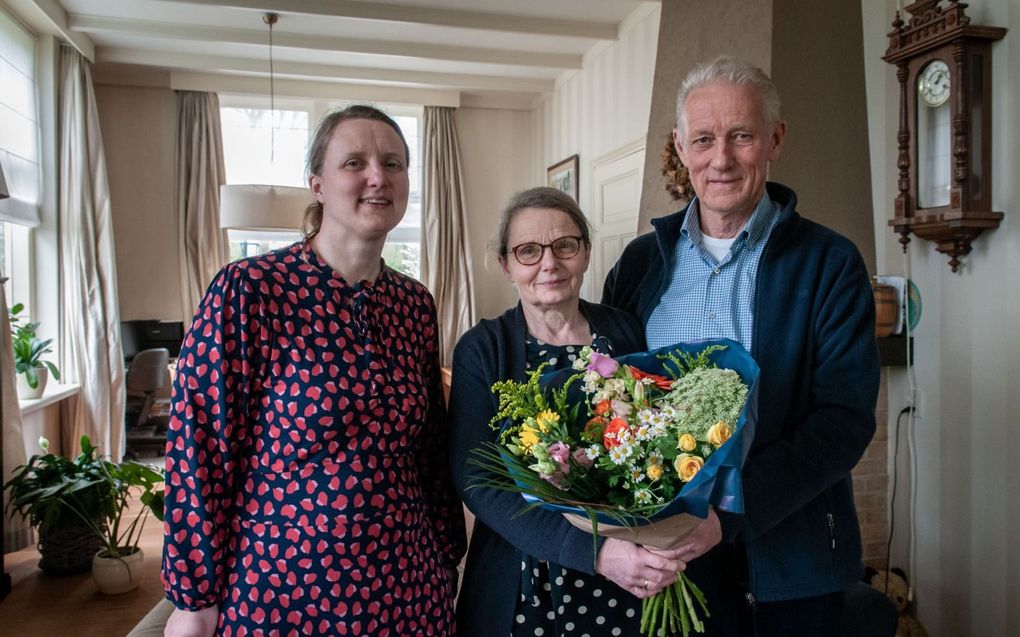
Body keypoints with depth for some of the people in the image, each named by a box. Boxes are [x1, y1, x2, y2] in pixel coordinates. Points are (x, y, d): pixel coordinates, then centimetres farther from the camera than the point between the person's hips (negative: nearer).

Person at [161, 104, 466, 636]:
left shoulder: (415, 304, 1)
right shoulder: (247, 290, -14)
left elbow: (429, 445, 8)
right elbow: (199, 448, -11)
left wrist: (447, 555, 12)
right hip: (281, 588, -4)